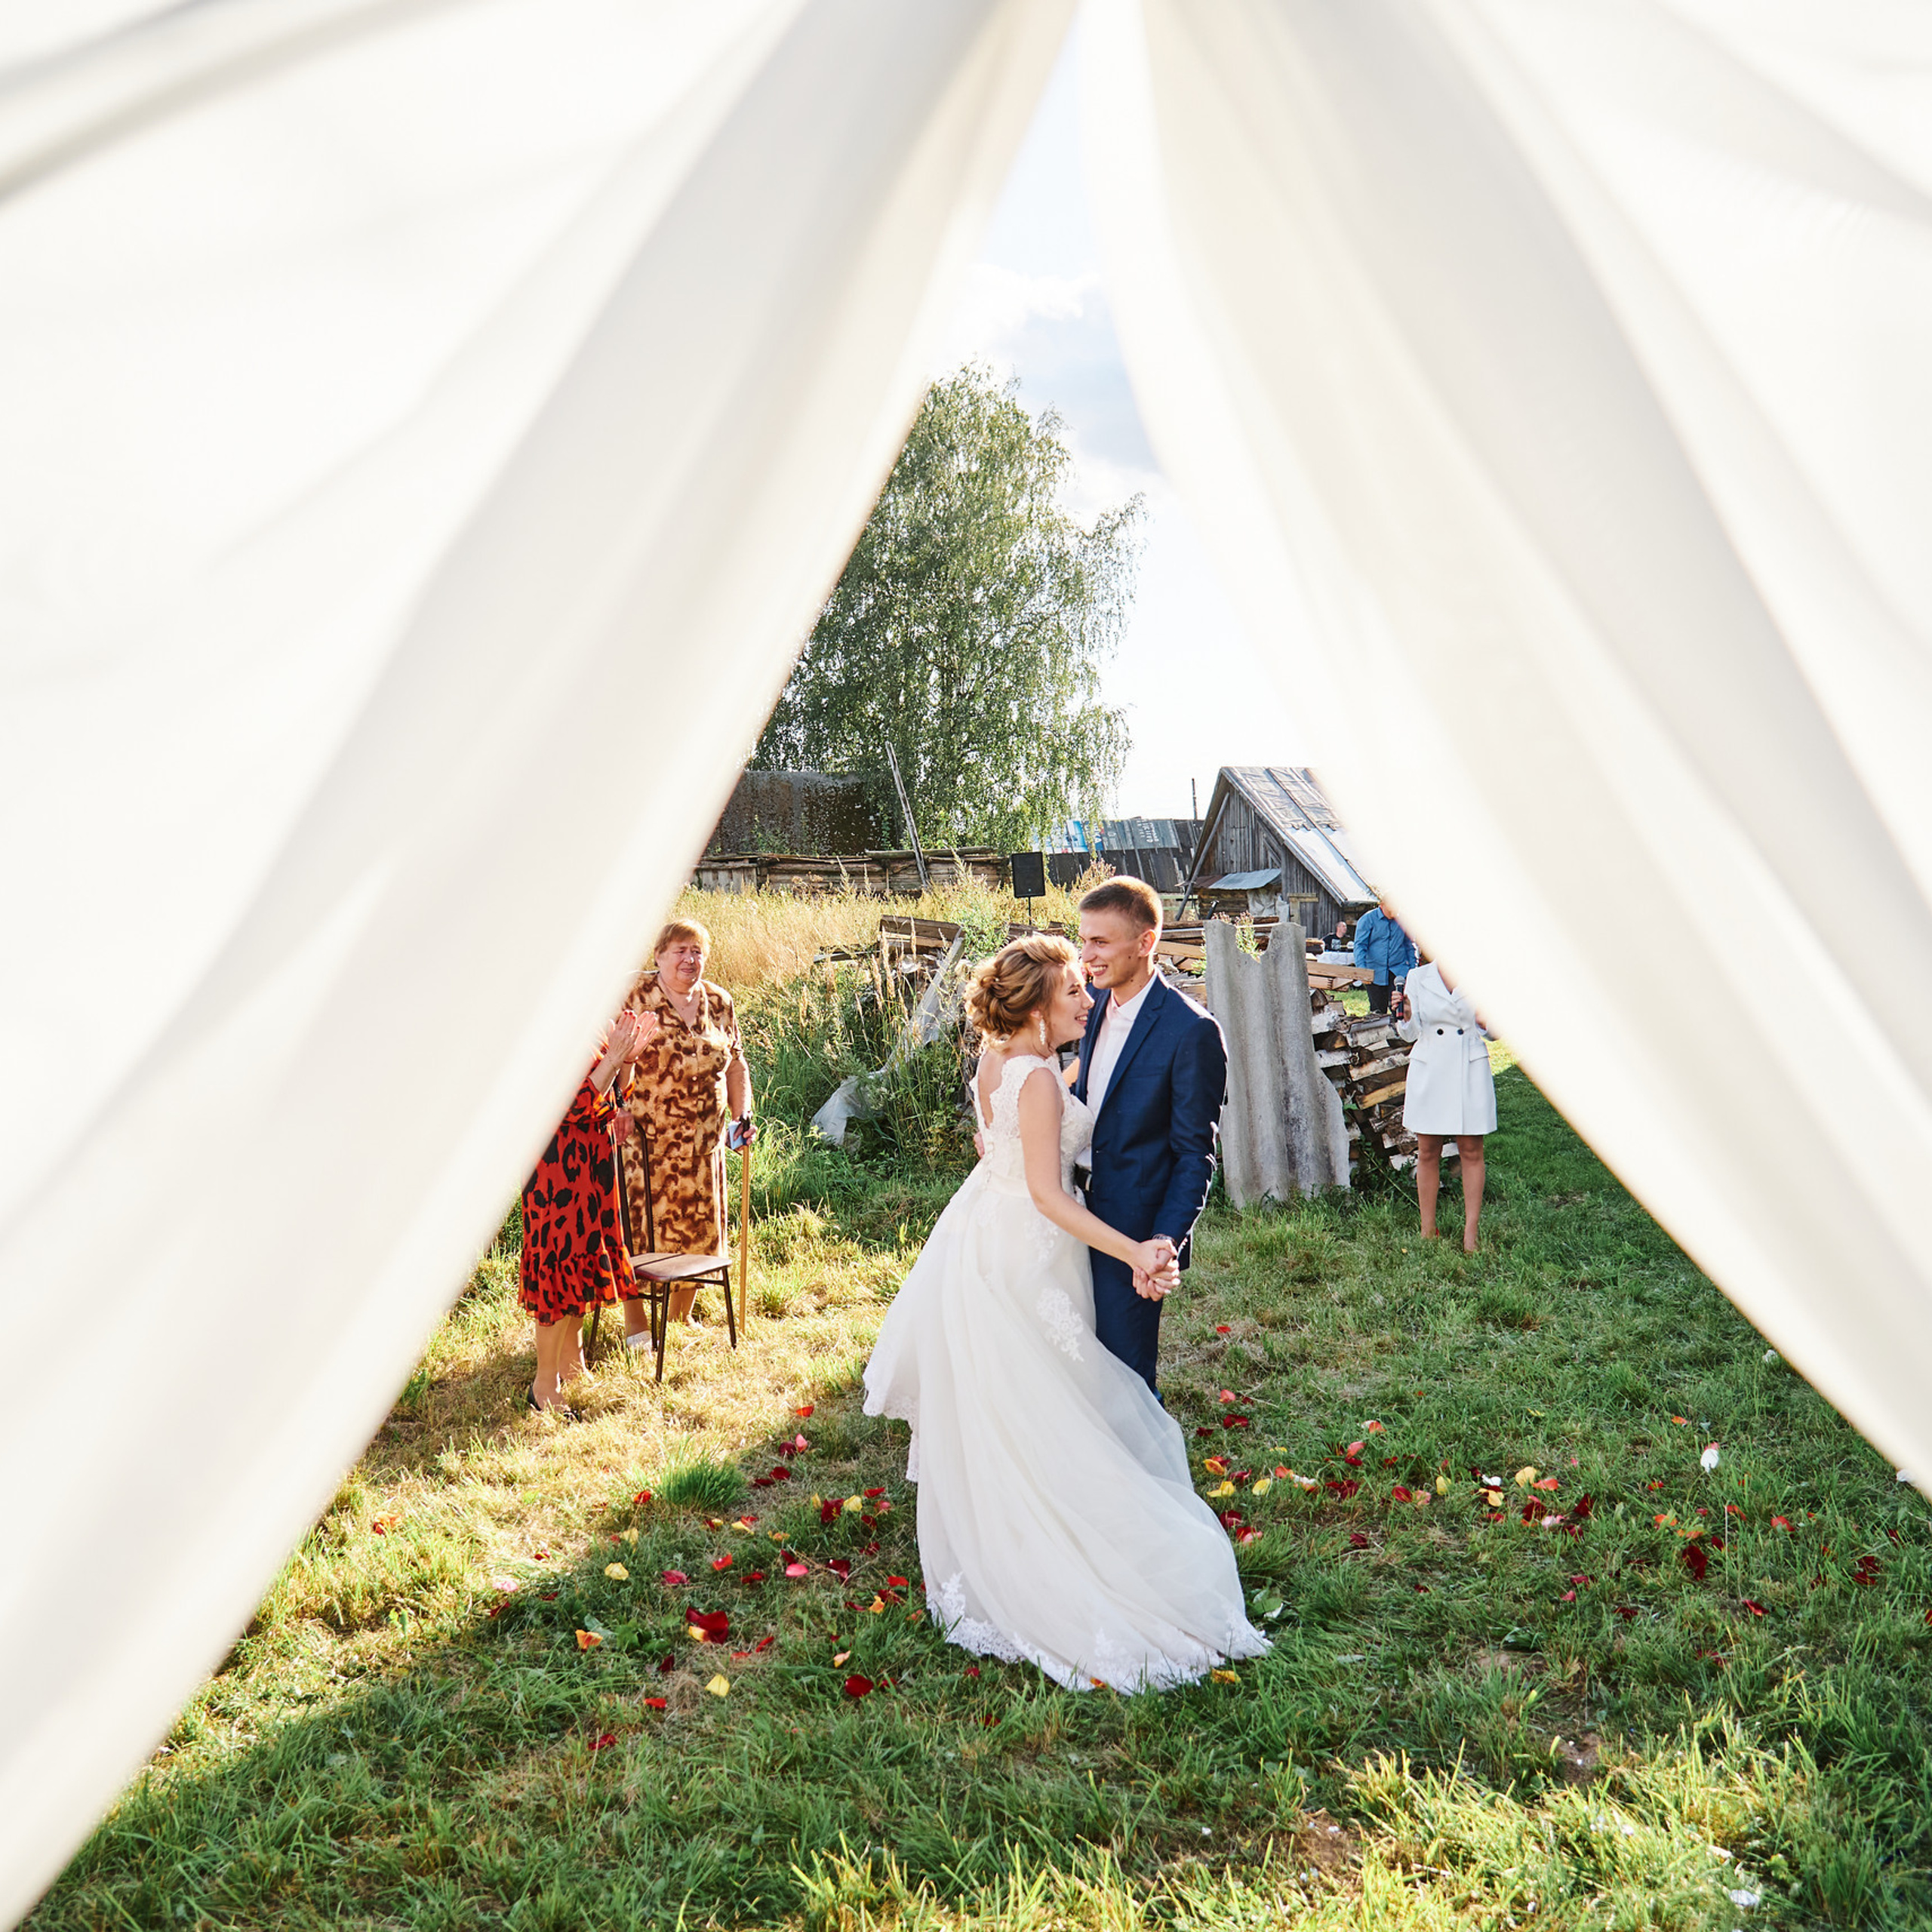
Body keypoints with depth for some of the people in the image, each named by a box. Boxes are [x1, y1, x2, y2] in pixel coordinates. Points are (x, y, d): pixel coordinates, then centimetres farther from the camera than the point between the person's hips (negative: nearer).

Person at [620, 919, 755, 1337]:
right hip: (642, 1139, -4)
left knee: (697, 1229, 11)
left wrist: (743, 1114, 7)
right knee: (636, 1226, 1)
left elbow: (735, 1063, 16)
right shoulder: (634, 995, -6)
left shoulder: (718, 1001, 8)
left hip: (702, 1143, 5)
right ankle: (635, 1322, 17)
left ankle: (680, 1316, 29)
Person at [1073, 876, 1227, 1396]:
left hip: (1134, 1231, -7)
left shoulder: (1191, 1031, -18)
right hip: (1081, 1217, 7)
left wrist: (1165, 1243, -23)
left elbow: (1195, 1156, -16)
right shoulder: (1095, 1004, 4)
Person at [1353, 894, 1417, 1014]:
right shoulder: (1368, 919, -1)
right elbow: (1360, 946, -6)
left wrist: (1412, 968, 13)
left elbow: (1409, 946, 20)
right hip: (1375, 972, -1)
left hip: (1399, 971, 1)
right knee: (1378, 1010, 4)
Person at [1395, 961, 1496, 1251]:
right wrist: (1405, 1017, -17)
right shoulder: (1418, 977, 4)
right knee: (1427, 1153, 5)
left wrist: (1487, 1023, -14)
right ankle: (1427, 1232, 15)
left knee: (1472, 1151, 1)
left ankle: (1470, 1233, 8)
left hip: (1470, 1072, 0)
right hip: (1429, 1072, 1)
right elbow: (1411, 1033, 4)